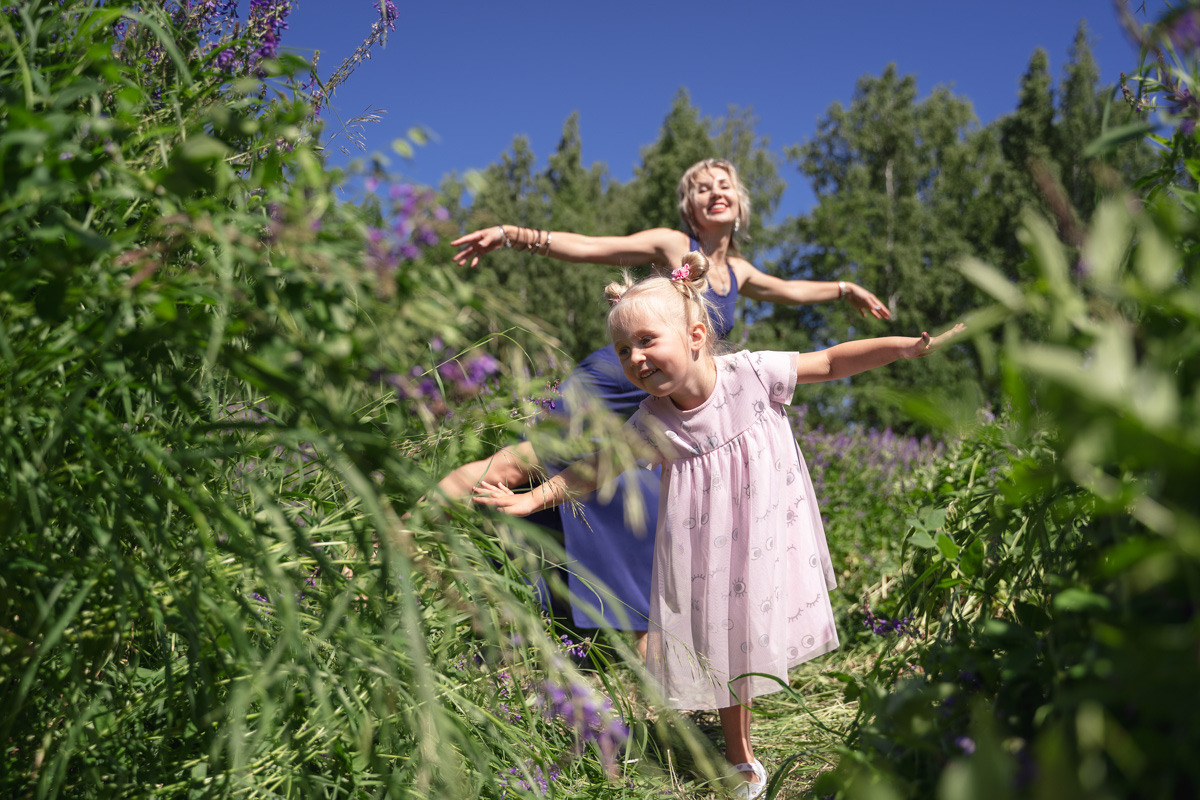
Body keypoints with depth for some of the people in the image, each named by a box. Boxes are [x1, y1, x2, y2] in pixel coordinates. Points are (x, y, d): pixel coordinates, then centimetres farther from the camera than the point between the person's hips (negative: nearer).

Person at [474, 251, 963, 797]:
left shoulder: (751, 373, -19)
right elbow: (592, 468, -6)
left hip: (768, 539, 0)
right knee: (724, 648, 11)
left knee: (757, 632, 15)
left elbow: (831, 363, -12)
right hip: (712, 558, 0)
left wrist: (909, 345, -16)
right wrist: (534, 498, -11)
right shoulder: (652, 425, -16)